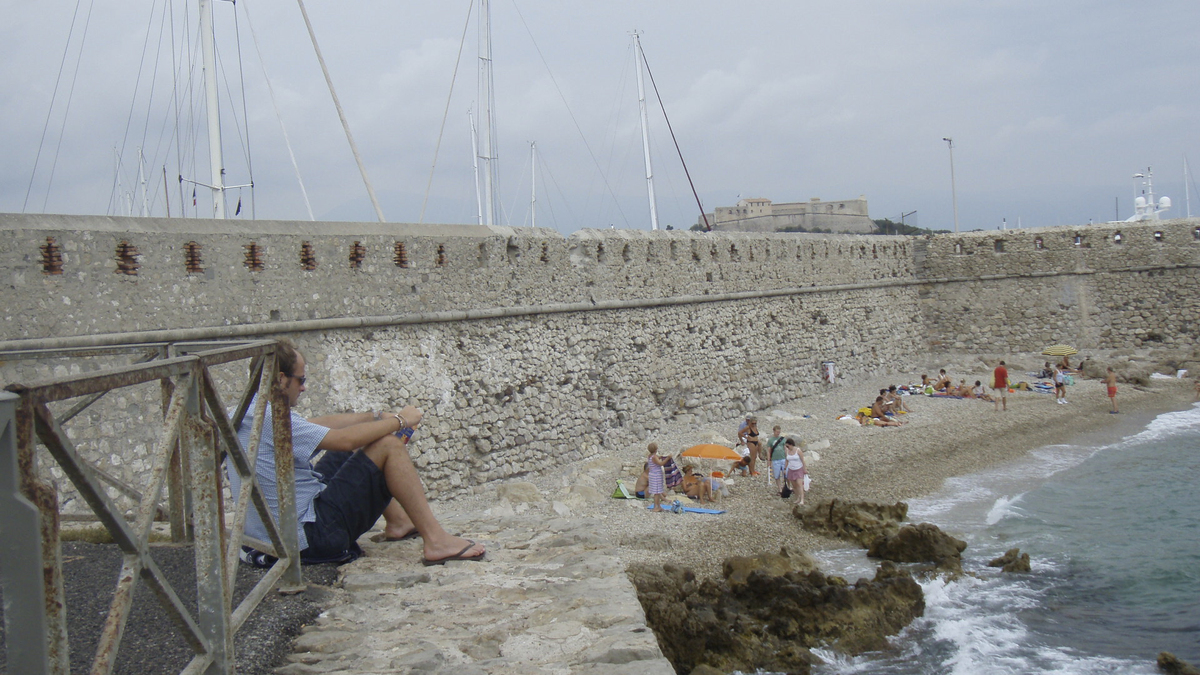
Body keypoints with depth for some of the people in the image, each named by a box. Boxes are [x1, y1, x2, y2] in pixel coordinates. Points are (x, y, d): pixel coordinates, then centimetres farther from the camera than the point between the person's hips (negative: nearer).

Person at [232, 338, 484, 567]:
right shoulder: (270, 418, -22)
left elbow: (317, 424, 15)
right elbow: (345, 439, -21)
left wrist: (376, 417, 11)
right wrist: (399, 421, -7)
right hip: (311, 538, -11)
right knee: (389, 445, -11)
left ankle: (397, 521, 29)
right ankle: (436, 540, -9)